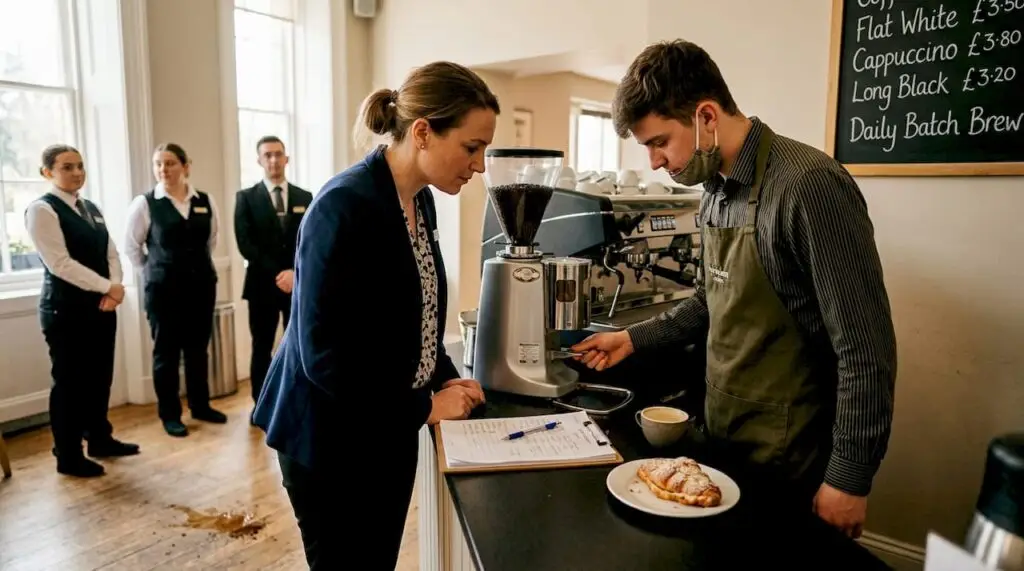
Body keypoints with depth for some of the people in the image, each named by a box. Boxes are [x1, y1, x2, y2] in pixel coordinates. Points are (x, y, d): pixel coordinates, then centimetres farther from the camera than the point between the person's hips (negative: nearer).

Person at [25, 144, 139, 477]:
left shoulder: (91, 209, 13)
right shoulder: (42, 210, -10)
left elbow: (111, 253, 9)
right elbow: (59, 263, -18)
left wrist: (115, 287, -9)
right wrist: (107, 287, -16)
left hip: (101, 304, 7)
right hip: (66, 309, -7)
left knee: (100, 376, 15)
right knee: (69, 381, 2)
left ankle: (100, 439, 30)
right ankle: (68, 456, 16)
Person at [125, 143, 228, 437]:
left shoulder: (206, 202, 2)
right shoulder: (144, 203, -6)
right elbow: (131, 246, 2)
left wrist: (199, 266, 14)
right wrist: (154, 271, 6)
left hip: (202, 284, 3)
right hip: (163, 288, -3)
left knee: (198, 348, 12)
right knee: (166, 351, 5)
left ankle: (200, 405, 26)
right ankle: (170, 414, 17)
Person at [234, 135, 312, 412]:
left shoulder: (305, 198, 9)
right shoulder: (246, 197, 3)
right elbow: (246, 244, -6)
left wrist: (295, 272, -13)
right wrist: (276, 274, -14)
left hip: (299, 283, 2)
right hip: (262, 284, -1)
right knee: (262, 349, 6)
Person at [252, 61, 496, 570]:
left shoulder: (420, 201, 2)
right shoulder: (345, 207, -24)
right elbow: (323, 353, -25)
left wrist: (446, 379, 0)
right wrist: (424, 407, -18)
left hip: (391, 432, 8)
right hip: (331, 441, -8)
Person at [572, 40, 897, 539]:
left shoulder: (808, 186, -23)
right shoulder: (714, 192, 3)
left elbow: (866, 351, -21)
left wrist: (849, 479, -17)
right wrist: (634, 338, 8)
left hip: (789, 462, -7)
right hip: (722, 440, 7)